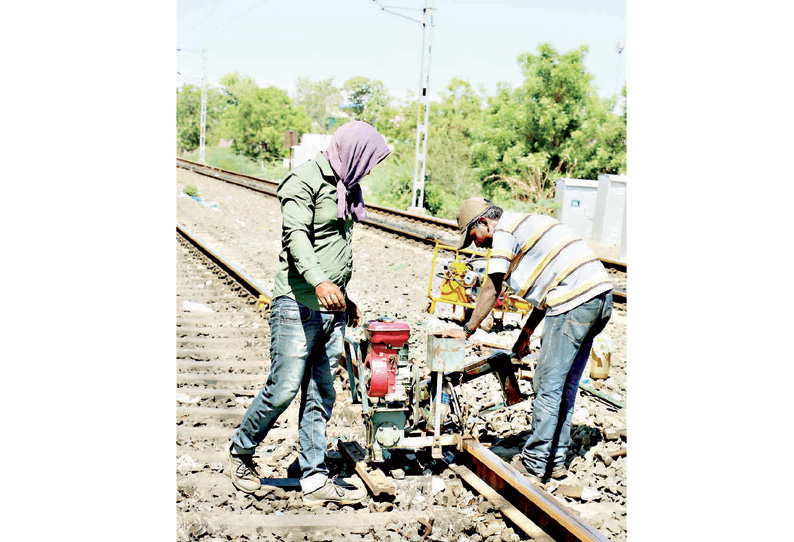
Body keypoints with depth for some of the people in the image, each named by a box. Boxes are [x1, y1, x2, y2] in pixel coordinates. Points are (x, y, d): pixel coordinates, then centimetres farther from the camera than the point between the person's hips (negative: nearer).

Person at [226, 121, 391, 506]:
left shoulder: (346, 188, 19)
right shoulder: (305, 180, -7)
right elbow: (296, 236, -20)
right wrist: (318, 282, -36)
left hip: (332, 309, 8)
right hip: (298, 305, -8)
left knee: (321, 396, 6)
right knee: (283, 389, -5)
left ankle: (314, 479, 10)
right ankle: (241, 449, 18)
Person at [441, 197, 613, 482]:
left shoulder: (504, 230, -1)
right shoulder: (530, 223, 27)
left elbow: (491, 290, 0)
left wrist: (467, 330, 9)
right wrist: (526, 332, 27)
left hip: (575, 300, -10)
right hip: (601, 294, 10)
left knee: (548, 384, -3)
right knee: (566, 384, 14)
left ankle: (534, 464, 2)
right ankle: (556, 460, 19)